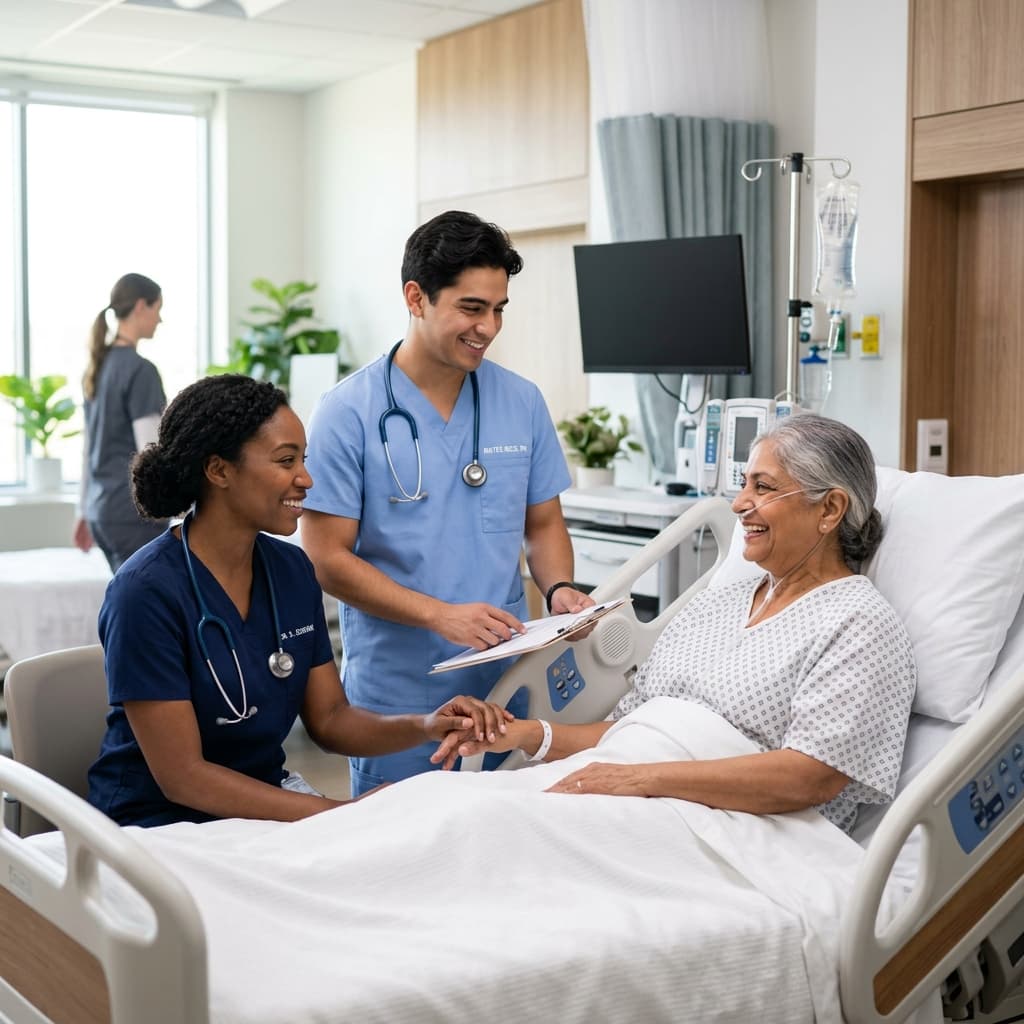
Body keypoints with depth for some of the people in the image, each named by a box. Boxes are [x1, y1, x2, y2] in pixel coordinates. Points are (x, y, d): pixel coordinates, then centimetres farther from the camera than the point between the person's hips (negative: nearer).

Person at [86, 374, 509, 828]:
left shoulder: (292, 570, 1)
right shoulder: (146, 591, -20)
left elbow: (329, 719, 5)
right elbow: (183, 777, -20)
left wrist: (424, 726, -14)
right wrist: (341, 813, -23)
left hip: (266, 798, 6)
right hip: (164, 819, -6)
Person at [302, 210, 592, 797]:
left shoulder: (522, 402, 5)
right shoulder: (349, 413, -8)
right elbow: (328, 558, -10)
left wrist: (559, 588, -7)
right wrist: (441, 615, -19)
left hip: (506, 682, 4)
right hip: (398, 696, -3)